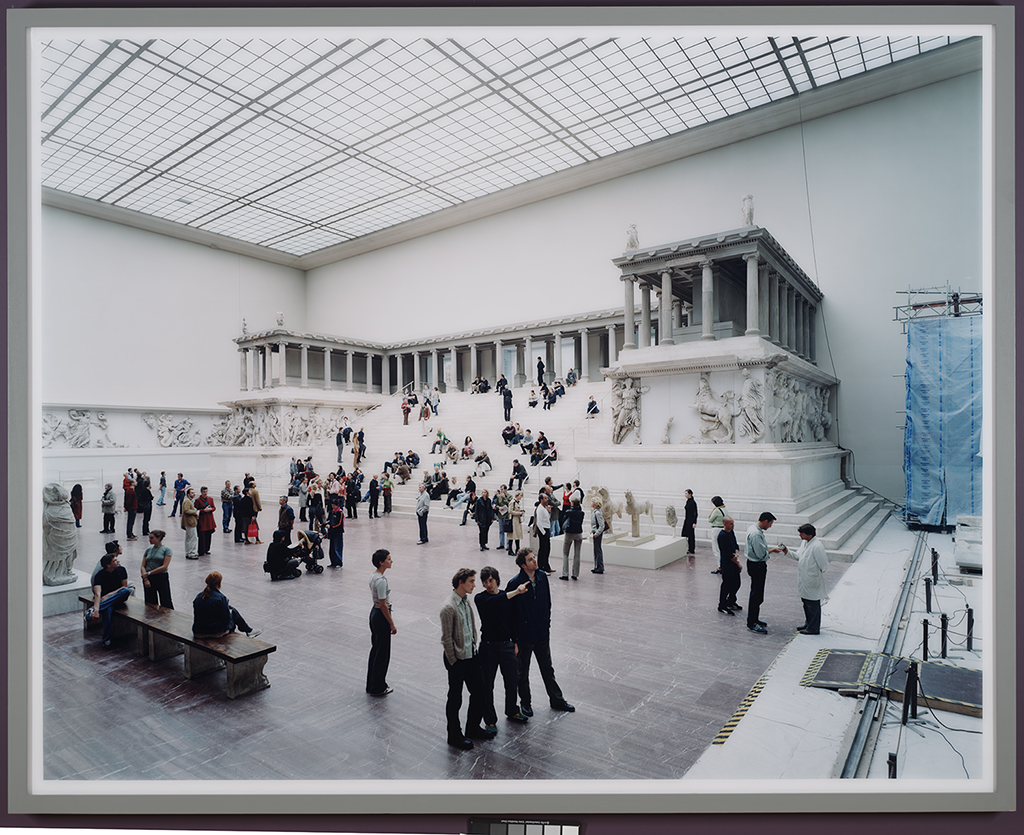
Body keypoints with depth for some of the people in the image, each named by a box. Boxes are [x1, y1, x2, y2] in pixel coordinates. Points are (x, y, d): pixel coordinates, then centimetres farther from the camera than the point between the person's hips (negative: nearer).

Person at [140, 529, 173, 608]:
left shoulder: (166, 550, -1)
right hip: (148, 579, 4)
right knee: (150, 604, 5)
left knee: (166, 605, -7)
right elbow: (143, 566, 7)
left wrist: (149, 573, -10)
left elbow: (164, 567, -9)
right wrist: (145, 579, -7)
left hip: (162, 578, -4)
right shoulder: (148, 550, 13)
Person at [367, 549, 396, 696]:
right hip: (381, 616, -10)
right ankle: (378, 688, 16)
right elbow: (383, 605, -22)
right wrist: (392, 624, -15)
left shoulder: (373, 576, 4)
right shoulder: (381, 580, -25)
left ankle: (371, 684, 30)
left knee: (375, 649, 19)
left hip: (374, 612, 10)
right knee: (382, 652, 4)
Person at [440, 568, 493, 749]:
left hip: (471, 655, 8)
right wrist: (453, 662, -14)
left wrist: (474, 649, 11)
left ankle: (473, 728, 36)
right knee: (455, 699, 9)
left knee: (479, 691, 17)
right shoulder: (449, 608, -23)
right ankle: (454, 736, 27)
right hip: (457, 660, -8)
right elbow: (446, 639, -19)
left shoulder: (466, 601, 3)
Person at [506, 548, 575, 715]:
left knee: (547, 668, 20)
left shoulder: (542, 576, -5)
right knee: (522, 672, 15)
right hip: (523, 636, -4)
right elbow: (508, 612, -16)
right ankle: (525, 703, 36)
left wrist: (547, 623, 10)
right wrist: (513, 638, -13)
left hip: (542, 633, 5)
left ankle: (556, 700, 36)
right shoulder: (515, 584, -22)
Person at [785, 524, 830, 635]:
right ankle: (808, 624, 36)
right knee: (806, 604, 21)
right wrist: (787, 552, 1)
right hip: (804, 582, 9)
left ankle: (814, 628, 19)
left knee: (813, 605, 6)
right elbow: (797, 556, 15)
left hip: (812, 583, -9)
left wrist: (817, 578, -11)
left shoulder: (817, 546, -24)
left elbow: (824, 566, -19)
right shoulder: (804, 543, 5)